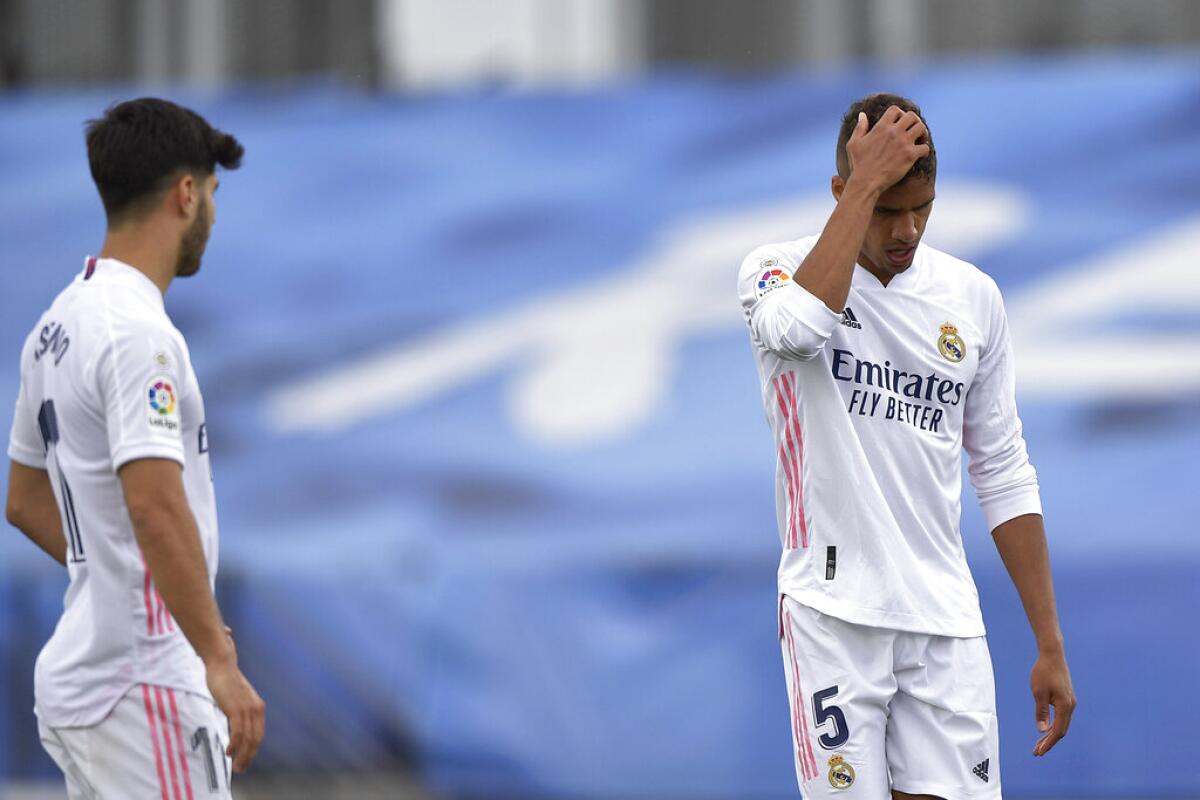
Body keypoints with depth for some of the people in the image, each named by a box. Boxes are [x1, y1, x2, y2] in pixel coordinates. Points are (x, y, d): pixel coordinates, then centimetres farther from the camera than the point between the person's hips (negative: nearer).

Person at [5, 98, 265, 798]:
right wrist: (220, 661, -28)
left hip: (78, 680, 10)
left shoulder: (58, 325, 14)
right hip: (145, 689, -10)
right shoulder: (137, 332, -16)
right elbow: (155, 506, -26)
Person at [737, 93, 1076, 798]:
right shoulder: (779, 269, -2)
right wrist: (867, 183, -22)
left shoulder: (974, 297, 10)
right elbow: (799, 326, -29)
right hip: (832, 613, -3)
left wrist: (1050, 644, 10)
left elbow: (1004, 475, 14)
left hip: (945, 620, 3)